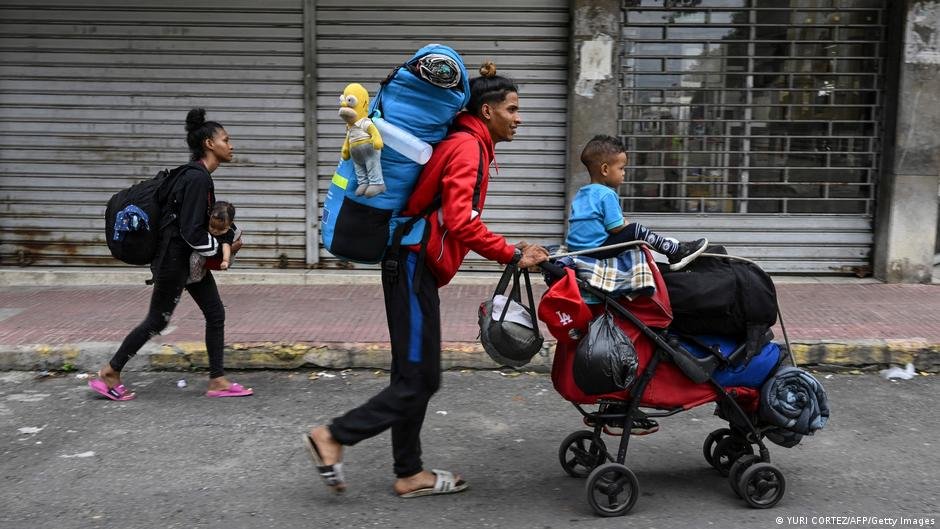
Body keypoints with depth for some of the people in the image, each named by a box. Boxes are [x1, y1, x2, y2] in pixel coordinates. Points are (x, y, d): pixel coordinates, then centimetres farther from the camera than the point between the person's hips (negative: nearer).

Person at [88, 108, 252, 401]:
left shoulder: (199, 175, 8)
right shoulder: (197, 179, -22)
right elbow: (192, 232, -24)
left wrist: (227, 238, 5)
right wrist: (223, 247, -11)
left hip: (192, 258, 10)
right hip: (174, 259, -10)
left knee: (215, 314, 7)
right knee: (157, 320, 3)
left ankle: (217, 381, 13)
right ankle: (109, 374, 19)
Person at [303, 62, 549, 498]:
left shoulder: (465, 143, 18)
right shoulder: (468, 146, -12)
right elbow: (461, 222, -24)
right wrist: (513, 255, -21)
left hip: (413, 265, 10)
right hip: (415, 265, -10)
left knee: (413, 376, 12)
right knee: (419, 379, -6)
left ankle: (409, 474, 21)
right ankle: (333, 436, 3)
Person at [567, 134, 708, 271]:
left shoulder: (580, 194, 15)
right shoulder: (607, 194, -15)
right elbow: (616, 228, -17)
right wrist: (628, 225, 5)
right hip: (596, 250, -10)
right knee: (636, 230, -8)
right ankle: (677, 253, 0)